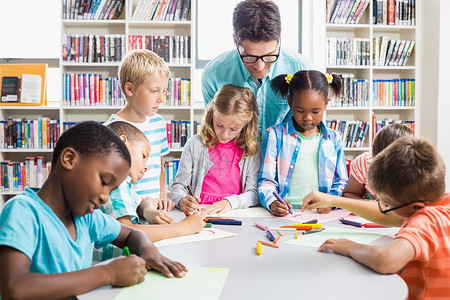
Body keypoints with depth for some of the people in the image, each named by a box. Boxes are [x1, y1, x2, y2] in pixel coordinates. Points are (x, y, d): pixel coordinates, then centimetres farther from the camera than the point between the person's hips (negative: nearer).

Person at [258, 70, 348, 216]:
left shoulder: (333, 139, 16)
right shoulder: (275, 135, 9)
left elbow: (341, 182, 19)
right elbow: (266, 180, 4)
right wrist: (272, 203, -17)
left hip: (320, 214, 2)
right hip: (284, 213, -2)